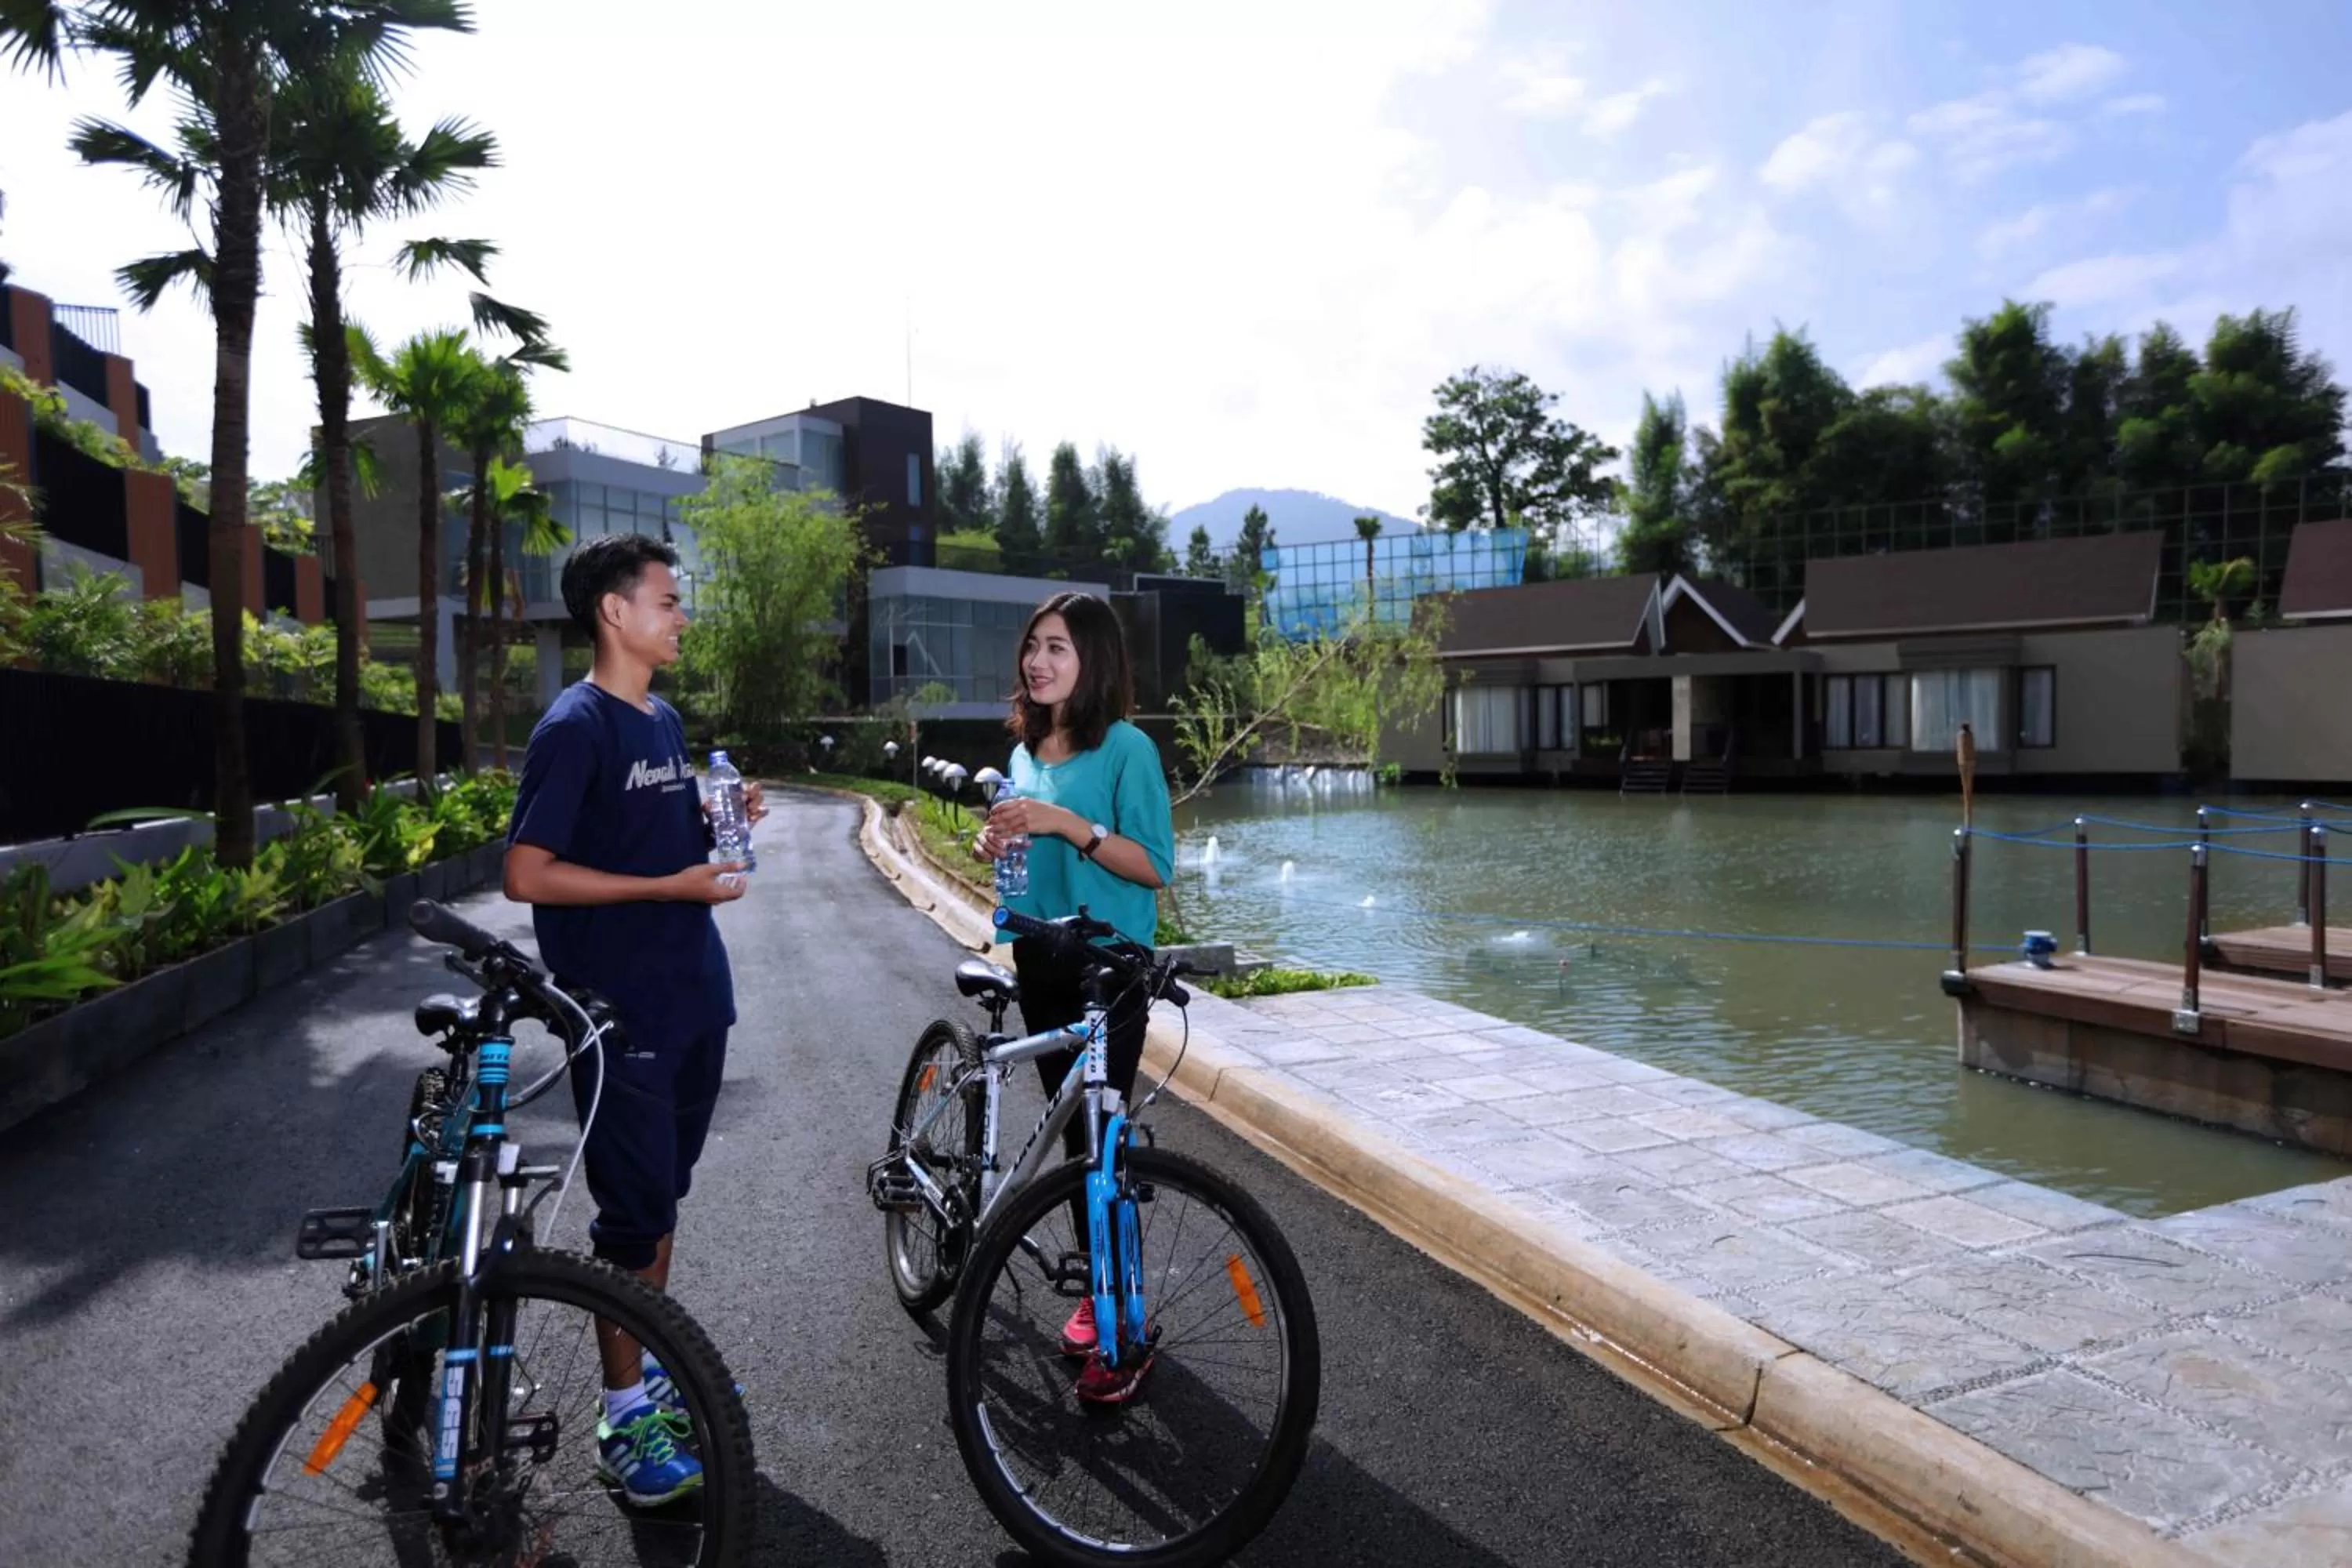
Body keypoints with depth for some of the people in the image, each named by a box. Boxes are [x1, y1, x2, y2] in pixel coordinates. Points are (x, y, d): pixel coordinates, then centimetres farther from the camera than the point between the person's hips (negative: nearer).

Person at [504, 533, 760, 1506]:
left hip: (694, 996, 8)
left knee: (663, 1196, 19)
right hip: (623, 1014, -8)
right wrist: (670, 887, -21)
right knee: (634, 1212, 2)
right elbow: (527, 875, -18)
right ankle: (625, 1422, 17)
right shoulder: (575, 727, -15)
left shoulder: (665, 721, 11)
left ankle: (652, 1364, 35)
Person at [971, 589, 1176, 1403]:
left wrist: (1068, 824, -24)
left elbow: (1154, 866, -15)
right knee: (1073, 1131, 14)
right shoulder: (1025, 749, 10)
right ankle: (1099, 1289, 28)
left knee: (1102, 1137, -6)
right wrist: (998, 842, 0)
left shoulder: (1127, 748, -11)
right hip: (1041, 962, 7)